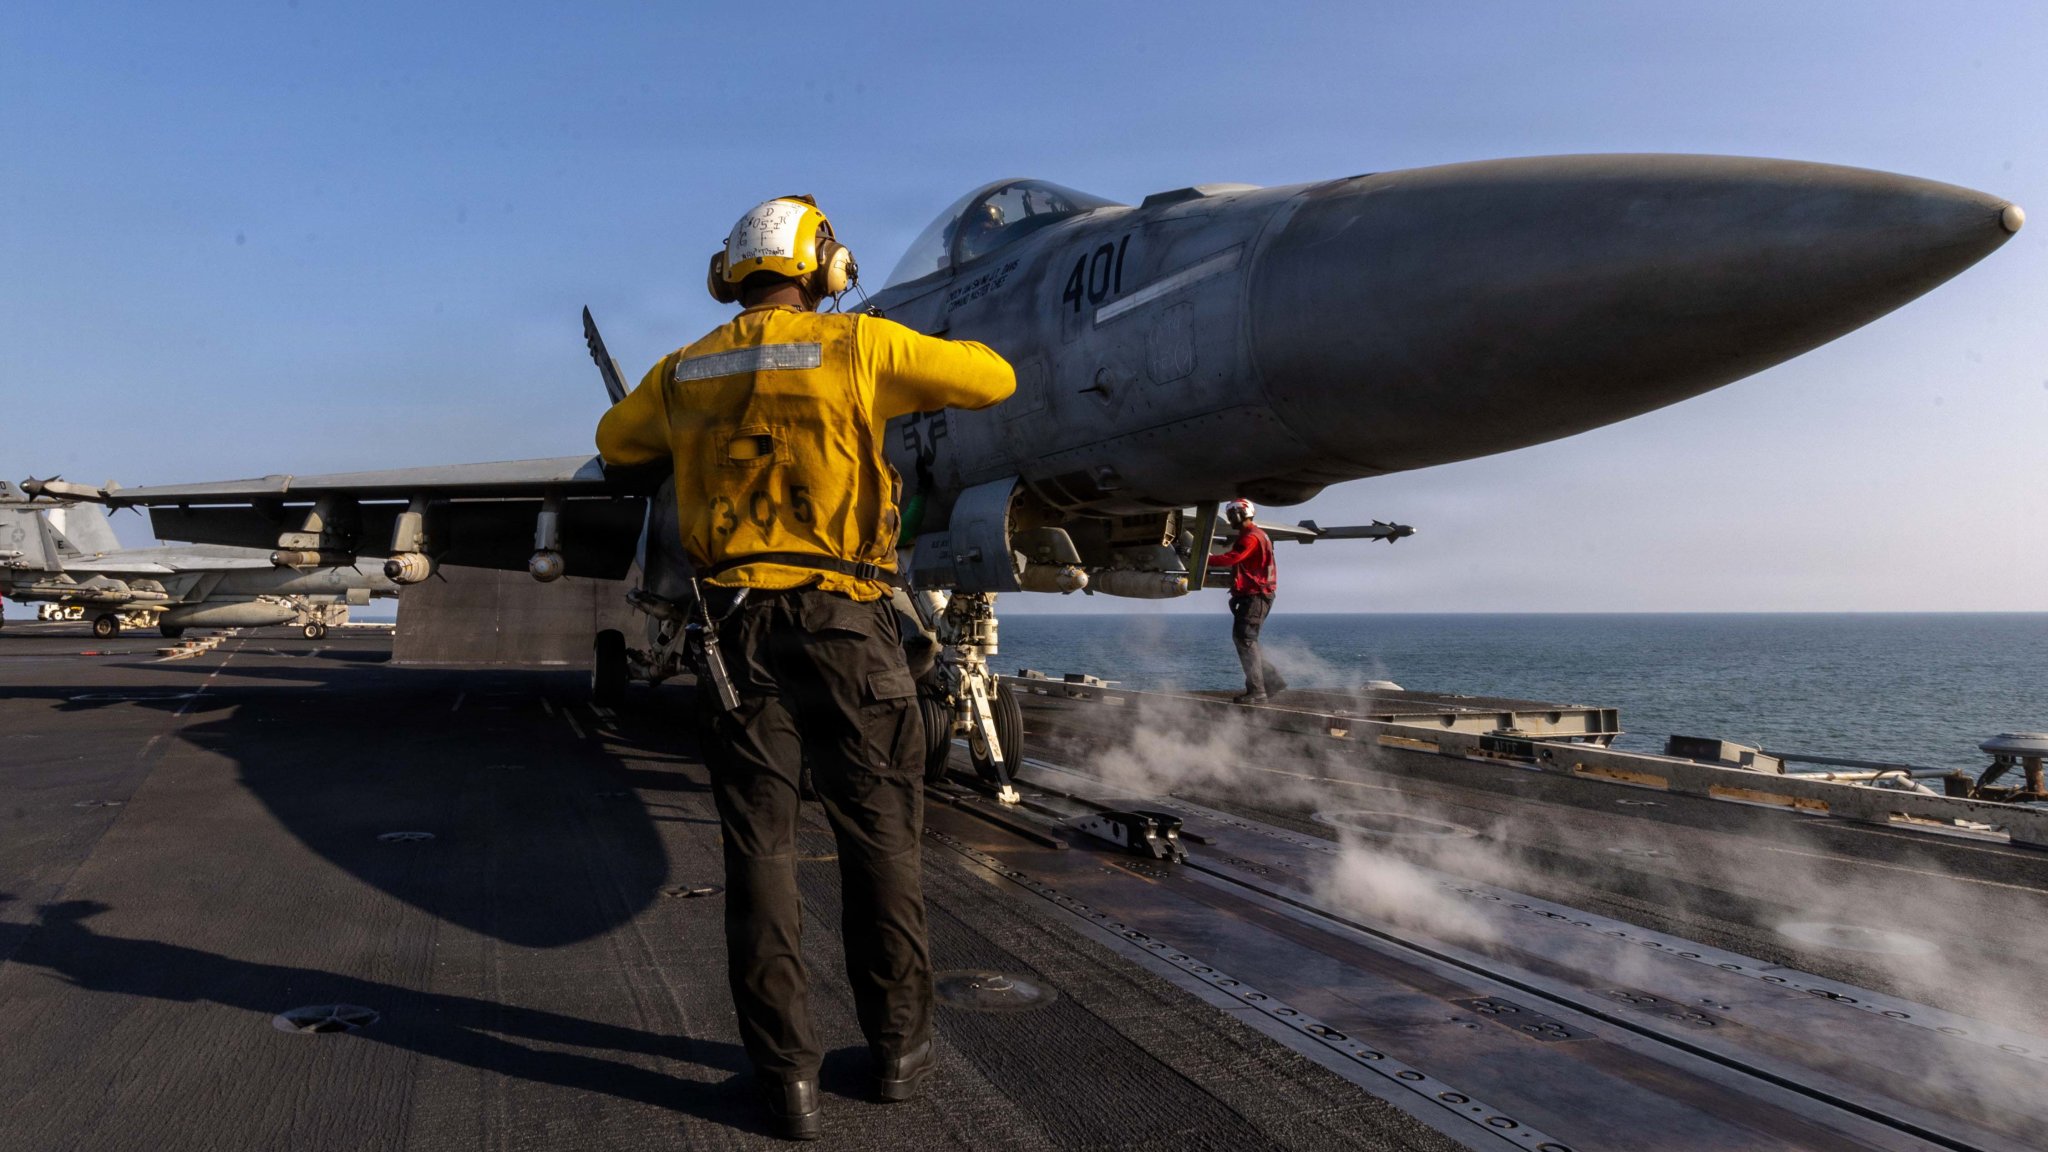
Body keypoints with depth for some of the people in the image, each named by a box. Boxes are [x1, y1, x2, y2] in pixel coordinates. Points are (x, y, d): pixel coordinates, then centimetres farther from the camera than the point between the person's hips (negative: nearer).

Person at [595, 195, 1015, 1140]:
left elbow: (616, 442, 28)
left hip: (735, 625, 3)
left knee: (759, 849, 8)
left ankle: (787, 1073, 12)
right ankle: (897, 1046, 24)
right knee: (879, 839, 11)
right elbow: (994, 380, 5)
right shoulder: (858, 346, -4)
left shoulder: (685, 372, 9)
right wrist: (926, 361, 24)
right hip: (841, 622, -3)